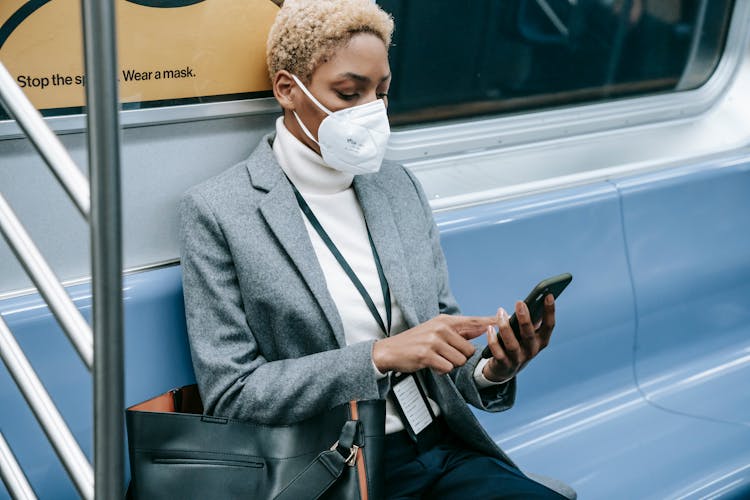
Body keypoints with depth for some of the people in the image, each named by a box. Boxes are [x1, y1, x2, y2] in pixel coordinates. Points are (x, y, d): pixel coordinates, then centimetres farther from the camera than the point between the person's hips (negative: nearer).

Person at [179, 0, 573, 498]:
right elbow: (229, 394, -10)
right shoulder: (218, 210, -6)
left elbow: (439, 330, 14)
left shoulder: (400, 186, 10)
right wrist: (380, 356, -19)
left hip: (445, 447, 5)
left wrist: (491, 370, -9)